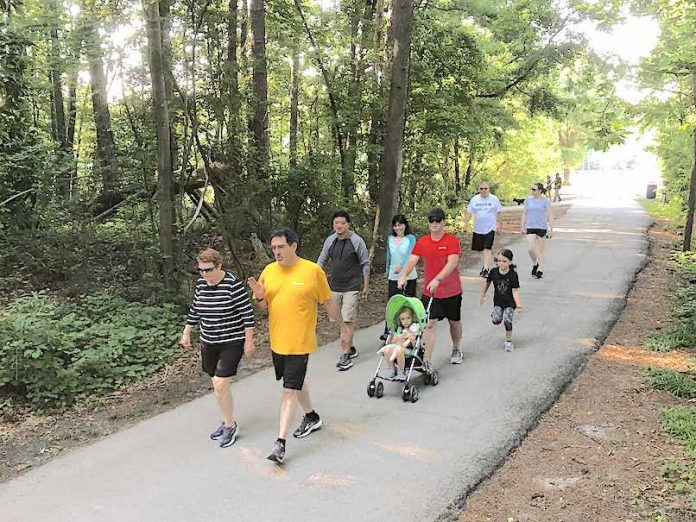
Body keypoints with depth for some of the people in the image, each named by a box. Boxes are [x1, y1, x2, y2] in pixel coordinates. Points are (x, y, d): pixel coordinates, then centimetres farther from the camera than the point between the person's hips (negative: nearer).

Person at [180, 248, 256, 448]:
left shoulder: (233, 284, -18)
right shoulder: (201, 284, 2)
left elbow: (247, 313, -14)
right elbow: (194, 310, 16)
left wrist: (249, 341, -12)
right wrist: (186, 333, 19)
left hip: (232, 343, -6)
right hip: (209, 342, 6)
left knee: (220, 385, -11)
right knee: (217, 385, 12)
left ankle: (230, 425, 7)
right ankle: (227, 421, 28)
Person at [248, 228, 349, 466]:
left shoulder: (312, 271, -11)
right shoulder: (269, 271, 1)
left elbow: (328, 303, -1)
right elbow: (263, 306, 7)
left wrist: (343, 327, 6)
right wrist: (259, 296, -16)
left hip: (299, 343, -6)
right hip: (277, 341, 6)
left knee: (290, 390, -7)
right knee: (296, 383, 23)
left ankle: (280, 443, -2)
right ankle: (312, 417, 46)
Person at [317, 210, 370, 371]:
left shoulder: (357, 241, -8)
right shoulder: (330, 240, 4)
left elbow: (365, 264, -1)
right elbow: (321, 261, 12)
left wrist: (366, 286, 0)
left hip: (352, 287, -5)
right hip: (334, 286, 5)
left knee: (347, 320, -11)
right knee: (338, 320, 11)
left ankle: (346, 355, -7)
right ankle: (351, 348, 28)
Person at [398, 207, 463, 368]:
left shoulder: (452, 240, -10)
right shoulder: (422, 242, 0)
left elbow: (452, 263, -22)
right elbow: (412, 260, -8)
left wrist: (437, 279, -35)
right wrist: (403, 276, -27)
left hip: (452, 291, -1)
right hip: (429, 292, 1)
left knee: (454, 322, 18)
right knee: (429, 324, -8)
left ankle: (456, 350, 43)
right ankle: (427, 362, -7)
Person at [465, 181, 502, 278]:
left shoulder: (494, 199, -1)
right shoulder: (474, 199, 3)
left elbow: (498, 213, 8)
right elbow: (469, 212, 7)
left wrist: (499, 224, 11)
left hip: (490, 228, -3)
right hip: (478, 229, 3)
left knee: (487, 249, -14)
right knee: (481, 249, 12)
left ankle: (486, 269, -16)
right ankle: (484, 267, 29)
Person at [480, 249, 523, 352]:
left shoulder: (513, 274, -16)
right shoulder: (494, 272, -9)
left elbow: (515, 291, -15)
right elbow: (488, 283, 9)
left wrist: (518, 304, -27)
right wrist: (483, 296, 17)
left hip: (510, 302, -2)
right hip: (498, 301, 2)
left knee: (507, 320, -15)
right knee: (496, 320, -18)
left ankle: (508, 341, 6)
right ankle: (494, 313, 20)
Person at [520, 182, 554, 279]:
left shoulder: (545, 201, -3)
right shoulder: (528, 200, 6)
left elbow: (550, 215, -1)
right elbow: (524, 214, 13)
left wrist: (551, 229, -6)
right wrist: (522, 226, 7)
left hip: (542, 228, -2)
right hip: (530, 228, 2)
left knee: (541, 250, 6)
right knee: (530, 249, -7)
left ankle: (540, 270, 17)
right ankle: (535, 264, 20)